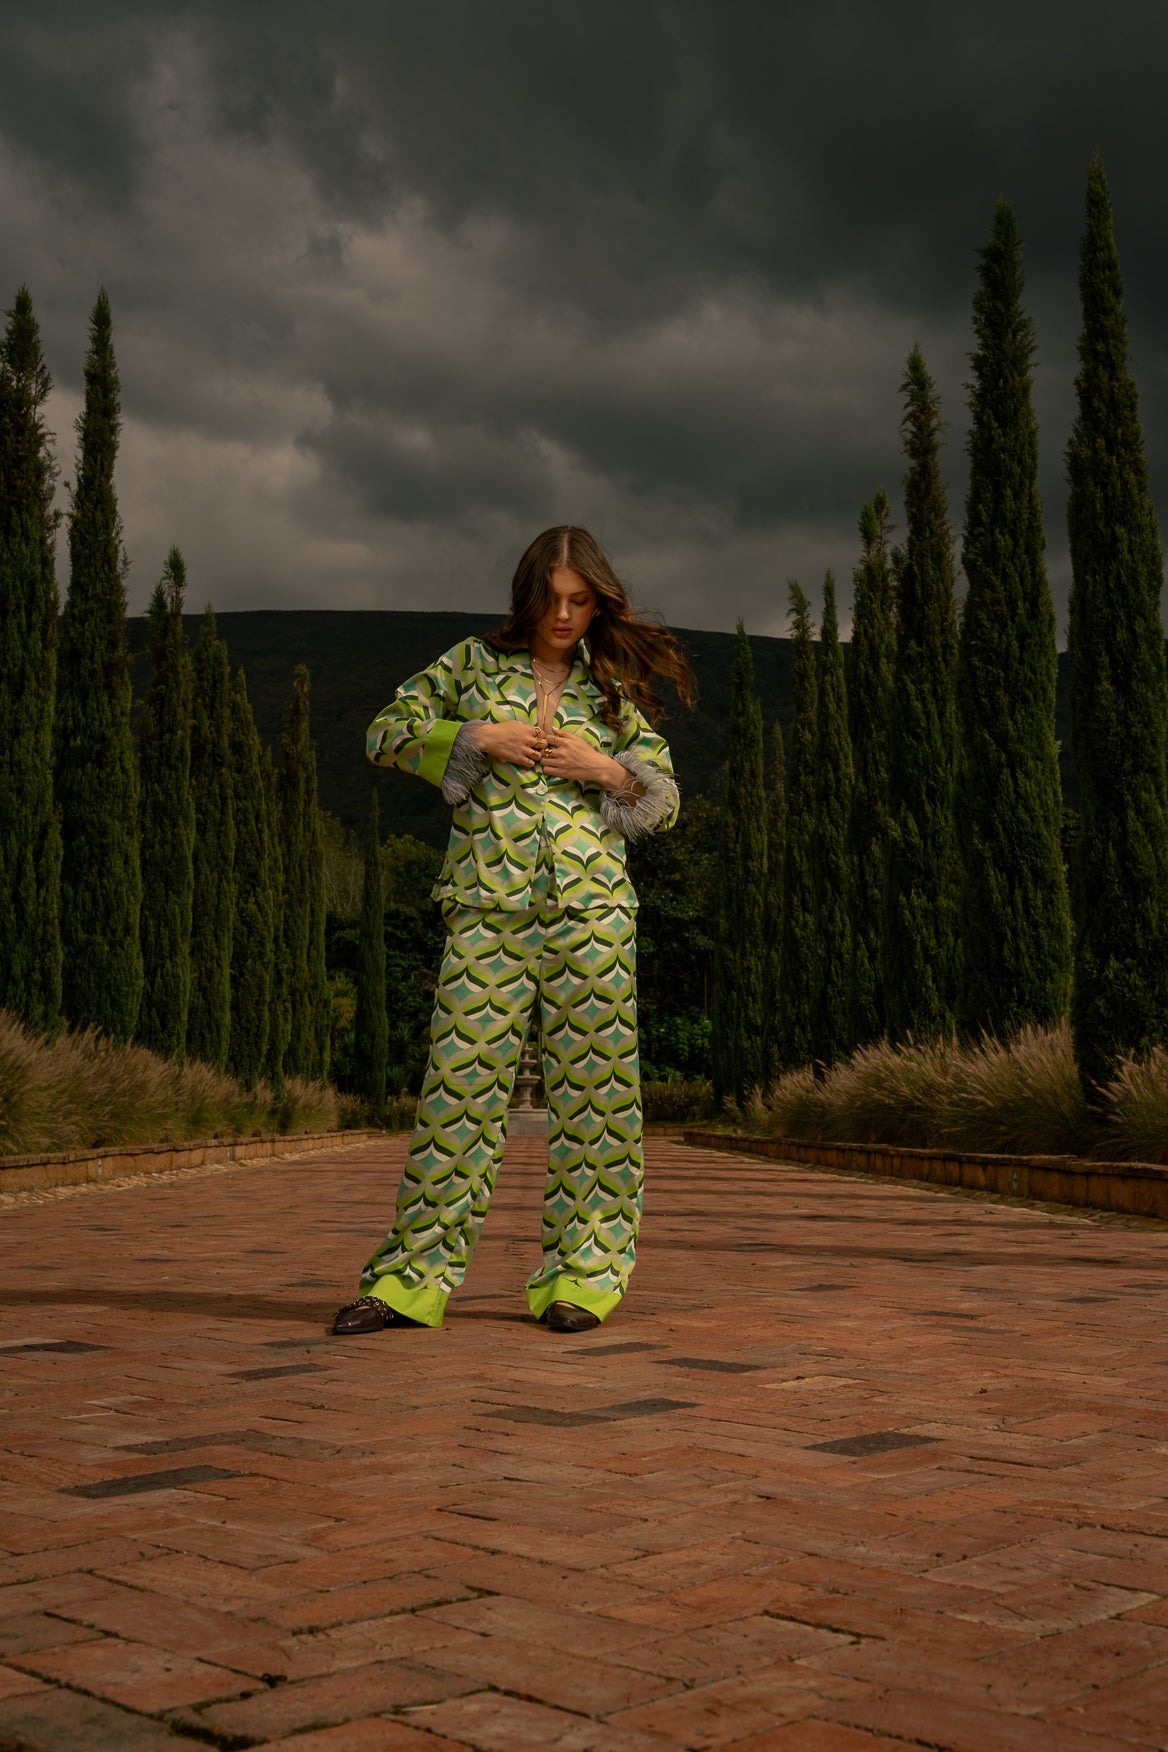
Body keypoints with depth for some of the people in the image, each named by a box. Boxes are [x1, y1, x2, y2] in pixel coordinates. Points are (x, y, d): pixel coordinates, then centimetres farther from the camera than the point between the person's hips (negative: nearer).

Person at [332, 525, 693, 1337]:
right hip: (488, 905, -1)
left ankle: (584, 1271, 10)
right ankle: (417, 1275, 3)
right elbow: (388, 731, 10)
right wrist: (476, 737, -3)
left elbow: (666, 802, 14)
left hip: (590, 903, 1)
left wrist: (610, 771, -5)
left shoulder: (615, 691, 13)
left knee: (593, 1087, 0)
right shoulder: (476, 662, 11)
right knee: (460, 1081, -3)